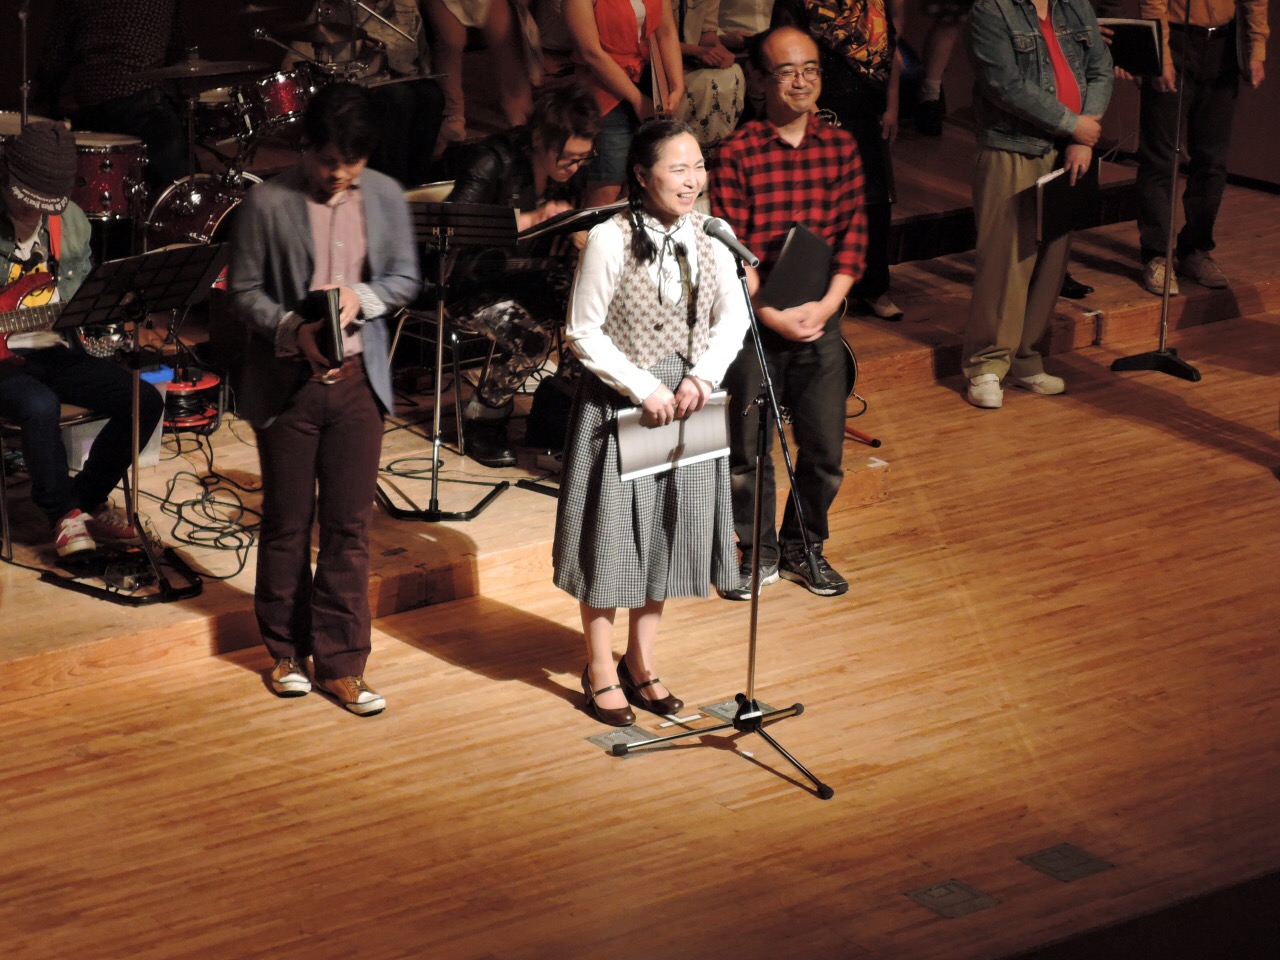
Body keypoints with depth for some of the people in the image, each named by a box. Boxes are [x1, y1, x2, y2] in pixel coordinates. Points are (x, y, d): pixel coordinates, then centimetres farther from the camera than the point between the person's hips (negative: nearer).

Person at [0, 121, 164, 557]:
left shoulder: (70, 221, 4)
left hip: (55, 350, 6)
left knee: (145, 403, -10)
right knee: (40, 407, -37)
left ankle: (88, 499, 9)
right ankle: (65, 514, -14)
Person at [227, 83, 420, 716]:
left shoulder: (386, 197, 1)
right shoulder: (268, 203, -9)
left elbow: (406, 278, 7)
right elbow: (243, 289, -5)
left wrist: (360, 297, -13)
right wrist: (292, 330, -21)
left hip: (357, 380, 2)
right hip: (286, 383, -2)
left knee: (349, 526, 4)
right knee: (287, 524, 9)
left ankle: (341, 663, 11)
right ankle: (286, 651, 25)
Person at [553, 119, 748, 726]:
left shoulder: (708, 237, -3)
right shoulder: (609, 241, -17)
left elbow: (734, 317, 5)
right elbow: (583, 333, -13)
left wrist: (703, 376, -11)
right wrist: (643, 388, -18)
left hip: (685, 404, 5)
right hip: (618, 407, -5)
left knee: (666, 534, 15)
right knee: (612, 533, 6)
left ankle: (642, 661, 31)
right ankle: (601, 669, 21)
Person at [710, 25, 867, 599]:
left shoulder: (840, 147, 4)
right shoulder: (738, 153, -6)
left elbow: (853, 234, 2)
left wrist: (827, 304, -10)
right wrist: (771, 314, -16)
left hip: (820, 319, 3)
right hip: (755, 319, -3)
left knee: (825, 450, 6)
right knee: (748, 449, 4)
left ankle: (803, 547, 27)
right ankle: (758, 552, 23)